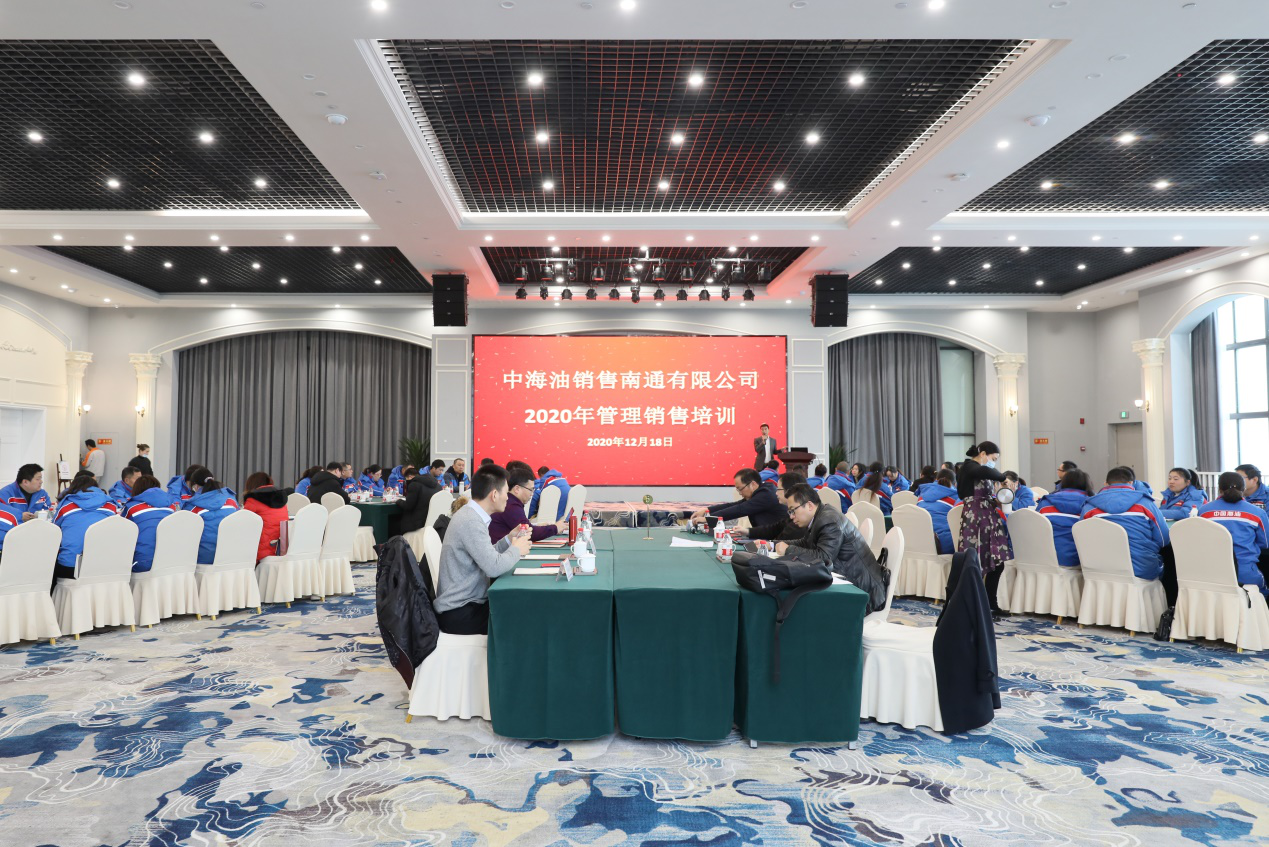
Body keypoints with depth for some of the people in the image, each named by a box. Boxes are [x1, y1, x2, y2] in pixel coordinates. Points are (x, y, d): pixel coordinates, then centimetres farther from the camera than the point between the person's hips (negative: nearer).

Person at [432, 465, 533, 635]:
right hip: (459, 613, -9)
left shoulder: (470, 515, 8)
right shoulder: (471, 522, -21)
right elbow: (494, 567, -26)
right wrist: (516, 549, -10)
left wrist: (509, 539, 6)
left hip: (466, 602, 9)